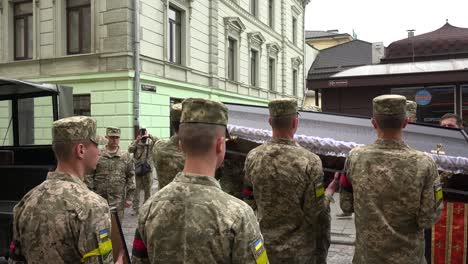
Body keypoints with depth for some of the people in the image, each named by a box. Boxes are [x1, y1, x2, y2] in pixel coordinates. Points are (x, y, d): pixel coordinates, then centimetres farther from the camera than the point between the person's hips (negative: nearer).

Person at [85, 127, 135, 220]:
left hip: (117, 200, 0)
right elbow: (89, 176, 0)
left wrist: (129, 197, -1)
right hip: (99, 198, 0)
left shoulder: (126, 157, 3)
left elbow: (131, 177, 3)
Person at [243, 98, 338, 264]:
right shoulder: (309, 161, -20)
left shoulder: (253, 157, -8)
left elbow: (250, 202, 0)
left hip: (264, 246, 4)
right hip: (299, 250, -3)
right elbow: (316, 212, -15)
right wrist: (330, 191, 1)